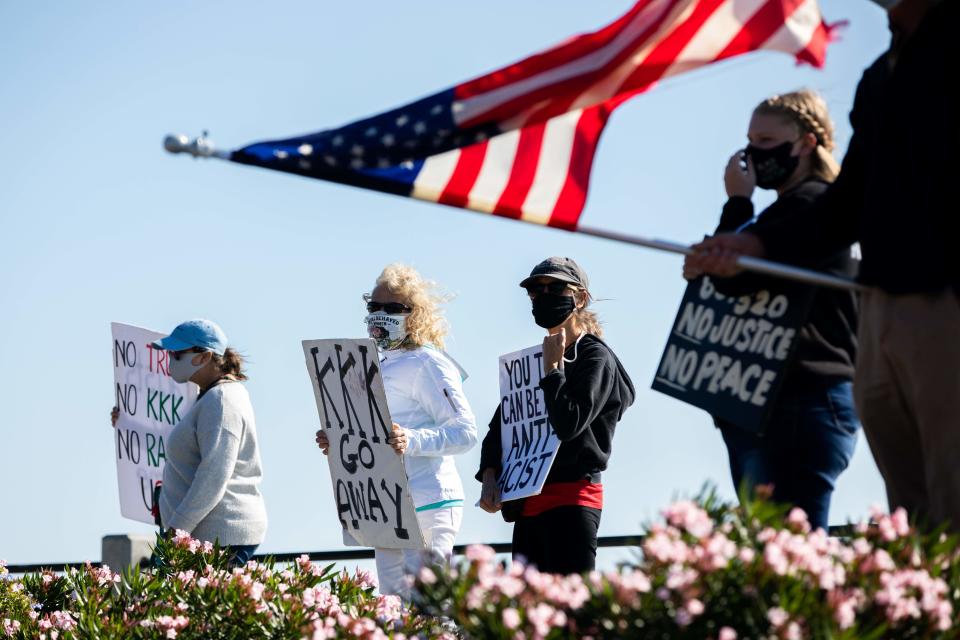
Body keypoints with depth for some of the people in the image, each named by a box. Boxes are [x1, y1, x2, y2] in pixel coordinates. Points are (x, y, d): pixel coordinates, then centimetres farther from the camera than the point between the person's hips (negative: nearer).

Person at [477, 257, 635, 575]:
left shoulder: (596, 358, -3)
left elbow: (568, 424, -17)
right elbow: (498, 428, 16)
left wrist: (553, 367, -8)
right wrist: (489, 477, -1)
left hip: (572, 501, -8)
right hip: (528, 504, 8)